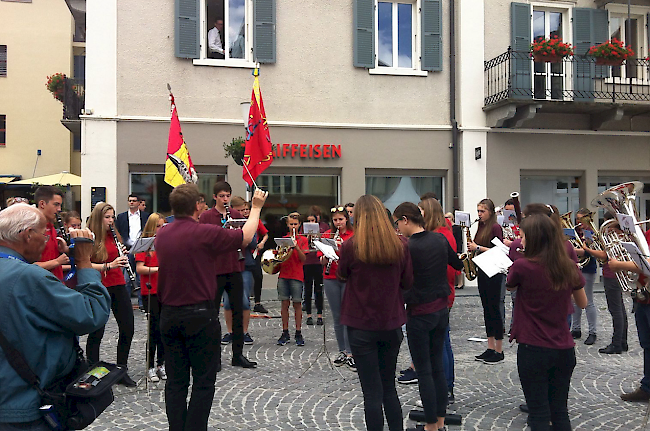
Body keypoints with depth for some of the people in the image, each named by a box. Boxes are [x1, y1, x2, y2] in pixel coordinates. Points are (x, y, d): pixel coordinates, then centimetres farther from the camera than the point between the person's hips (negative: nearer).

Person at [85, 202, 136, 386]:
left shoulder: (114, 236, 12)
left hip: (118, 286, 6)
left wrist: (123, 258, 0)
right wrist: (109, 265, -23)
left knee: (128, 329, 5)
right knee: (96, 333, 3)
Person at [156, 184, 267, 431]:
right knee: (204, 383, 4)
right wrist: (256, 207, 12)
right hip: (200, 315, -6)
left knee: (175, 382, 12)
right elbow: (245, 237, -1)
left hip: (169, 315, 6)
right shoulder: (206, 233, -14)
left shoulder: (162, 235, 2)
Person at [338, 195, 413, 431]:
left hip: (361, 326, -3)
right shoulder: (400, 245, -6)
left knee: (372, 391, 5)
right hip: (391, 323, 3)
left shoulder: (350, 246, -13)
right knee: (389, 386, 18)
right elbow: (407, 283, 4)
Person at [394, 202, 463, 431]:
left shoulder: (408, 248, -19)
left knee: (424, 370, 5)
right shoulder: (440, 238, 0)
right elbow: (457, 265, 14)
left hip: (419, 313, -7)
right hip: (441, 308, 7)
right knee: (437, 365, 16)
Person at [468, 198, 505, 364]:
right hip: (482, 270, 8)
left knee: (494, 308, -3)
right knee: (487, 309, 11)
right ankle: (490, 348, 19)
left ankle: (499, 350, 5)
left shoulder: (495, 227, -11)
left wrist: (478, 247, -17)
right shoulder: (481, 227, 13)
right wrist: (472, 247, 0)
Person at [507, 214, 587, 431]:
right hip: (564, 350, 5)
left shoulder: (522, 266, -15)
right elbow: (583, 303, 13)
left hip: (533, 349, -5)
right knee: (560, 412, 17)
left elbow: (509, 286, 8)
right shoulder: (570, 268, -1)